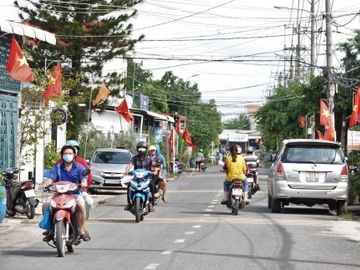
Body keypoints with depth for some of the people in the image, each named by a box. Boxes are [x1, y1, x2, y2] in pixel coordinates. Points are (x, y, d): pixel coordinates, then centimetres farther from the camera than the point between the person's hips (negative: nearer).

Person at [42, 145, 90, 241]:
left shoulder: (79, 168, 6)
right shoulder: (57, 168, 11)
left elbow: (84, 181, -8)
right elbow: (50, 179, -3)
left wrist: (83, 184, -33)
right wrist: (45, 184, -25)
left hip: (75, 194, -2)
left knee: (81, 205, -35)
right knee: (45, 206, -20)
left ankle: (82, 230, -21)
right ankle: (51, 229, -5)